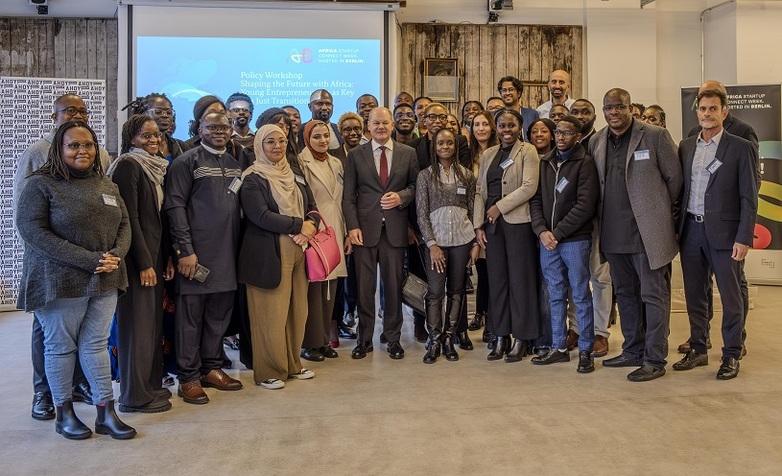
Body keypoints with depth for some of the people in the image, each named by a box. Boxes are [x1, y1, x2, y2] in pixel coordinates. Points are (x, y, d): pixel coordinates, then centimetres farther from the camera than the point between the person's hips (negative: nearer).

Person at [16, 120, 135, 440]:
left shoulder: (107, 186, 12)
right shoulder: (40, 185, -7)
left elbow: (124, 225, 11)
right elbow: (32, 231, -16)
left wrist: (116, 255, -11)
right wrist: (88, 260, -20)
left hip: (105, 281, 5)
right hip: (60, 282, -5)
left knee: (96, 345, 9)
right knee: (61, 347, 7)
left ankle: (106, 414, 15)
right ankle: (64, 414, 23)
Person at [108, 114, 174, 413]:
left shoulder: (157, 167, 13)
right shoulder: (128, 165, -11)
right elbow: (130, 217, -16)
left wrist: (167, 257, 11)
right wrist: (144, 263, -16)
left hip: (155, 253, 8)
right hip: (137, 257, -8)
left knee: (153, 322, 13)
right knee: (138, 324, -1)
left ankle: (151, 385, 24)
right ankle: (136, 395, 9)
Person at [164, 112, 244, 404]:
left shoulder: (235, 164, 15)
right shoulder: (187, 162, -4)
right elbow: (175, 207, -10)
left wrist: (237, 246, 11)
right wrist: (185, 250, -16)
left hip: (227, 253, 6)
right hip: (197, 253, -6)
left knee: (220, 314, 12)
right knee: (191, 316, 2)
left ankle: (212, 368, 25)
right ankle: (189, 377, 11)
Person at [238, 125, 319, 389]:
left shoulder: (293, 176, 17)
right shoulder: (253, 179, -4)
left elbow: (311, 207, 14)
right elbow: (261, 216, -16)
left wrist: (309, 227, -8)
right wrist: (299, 225, -14)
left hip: (297, 252, 6)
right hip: (269, 254, -6)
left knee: (297, 311, 9)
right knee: (271, 314, -2)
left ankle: (292, 364, 24)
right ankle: (268, 371, 11)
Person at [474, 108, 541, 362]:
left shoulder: (527, 151, 0)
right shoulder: (487, 155, 15)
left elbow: (529, 187, -12)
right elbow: (479, 191, 12)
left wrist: (500, 207, -12)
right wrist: (479, 224, 3)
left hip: (518, 222, -5)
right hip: (492, 224, 5)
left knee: (520, 279, 1)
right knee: (497, 279, 6)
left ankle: (521, 338, 9)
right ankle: (501, 336, 15)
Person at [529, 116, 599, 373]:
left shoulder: (585, 163, -4)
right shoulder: (545, 162, 11)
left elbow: (585, 205, -12)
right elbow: (536, 199, 8)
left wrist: (557, 233, -14)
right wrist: (542, 231, -7)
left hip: (575, 240, -5)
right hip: (547, 241, 5)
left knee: (581, 295, 2)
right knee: (555, 296, 12)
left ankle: (585, 351, 12)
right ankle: (559, 348, 22)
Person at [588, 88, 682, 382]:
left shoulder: (655, 136, -6)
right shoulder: (596, 142, 8)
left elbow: (674, 178, -1)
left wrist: (662, 214, 3)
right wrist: (604, 218, 12)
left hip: (648, 231, -6)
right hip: (614, 234, 6)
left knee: (653, 295, 0)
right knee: (625, 294, 15)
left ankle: (654, 360, 8)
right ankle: (633, 351, 28)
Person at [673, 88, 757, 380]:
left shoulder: (741, 148, -3)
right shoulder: (686, 146, 10)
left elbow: (749, 198, -6)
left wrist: (744, 238, -13)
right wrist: (677, 229, 6)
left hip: (723, 232, -4)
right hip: (691, 231, 4)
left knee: (731, 297, 4)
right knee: (694, 295, 12)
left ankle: (731, 356, 17)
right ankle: (698, 350, 26)